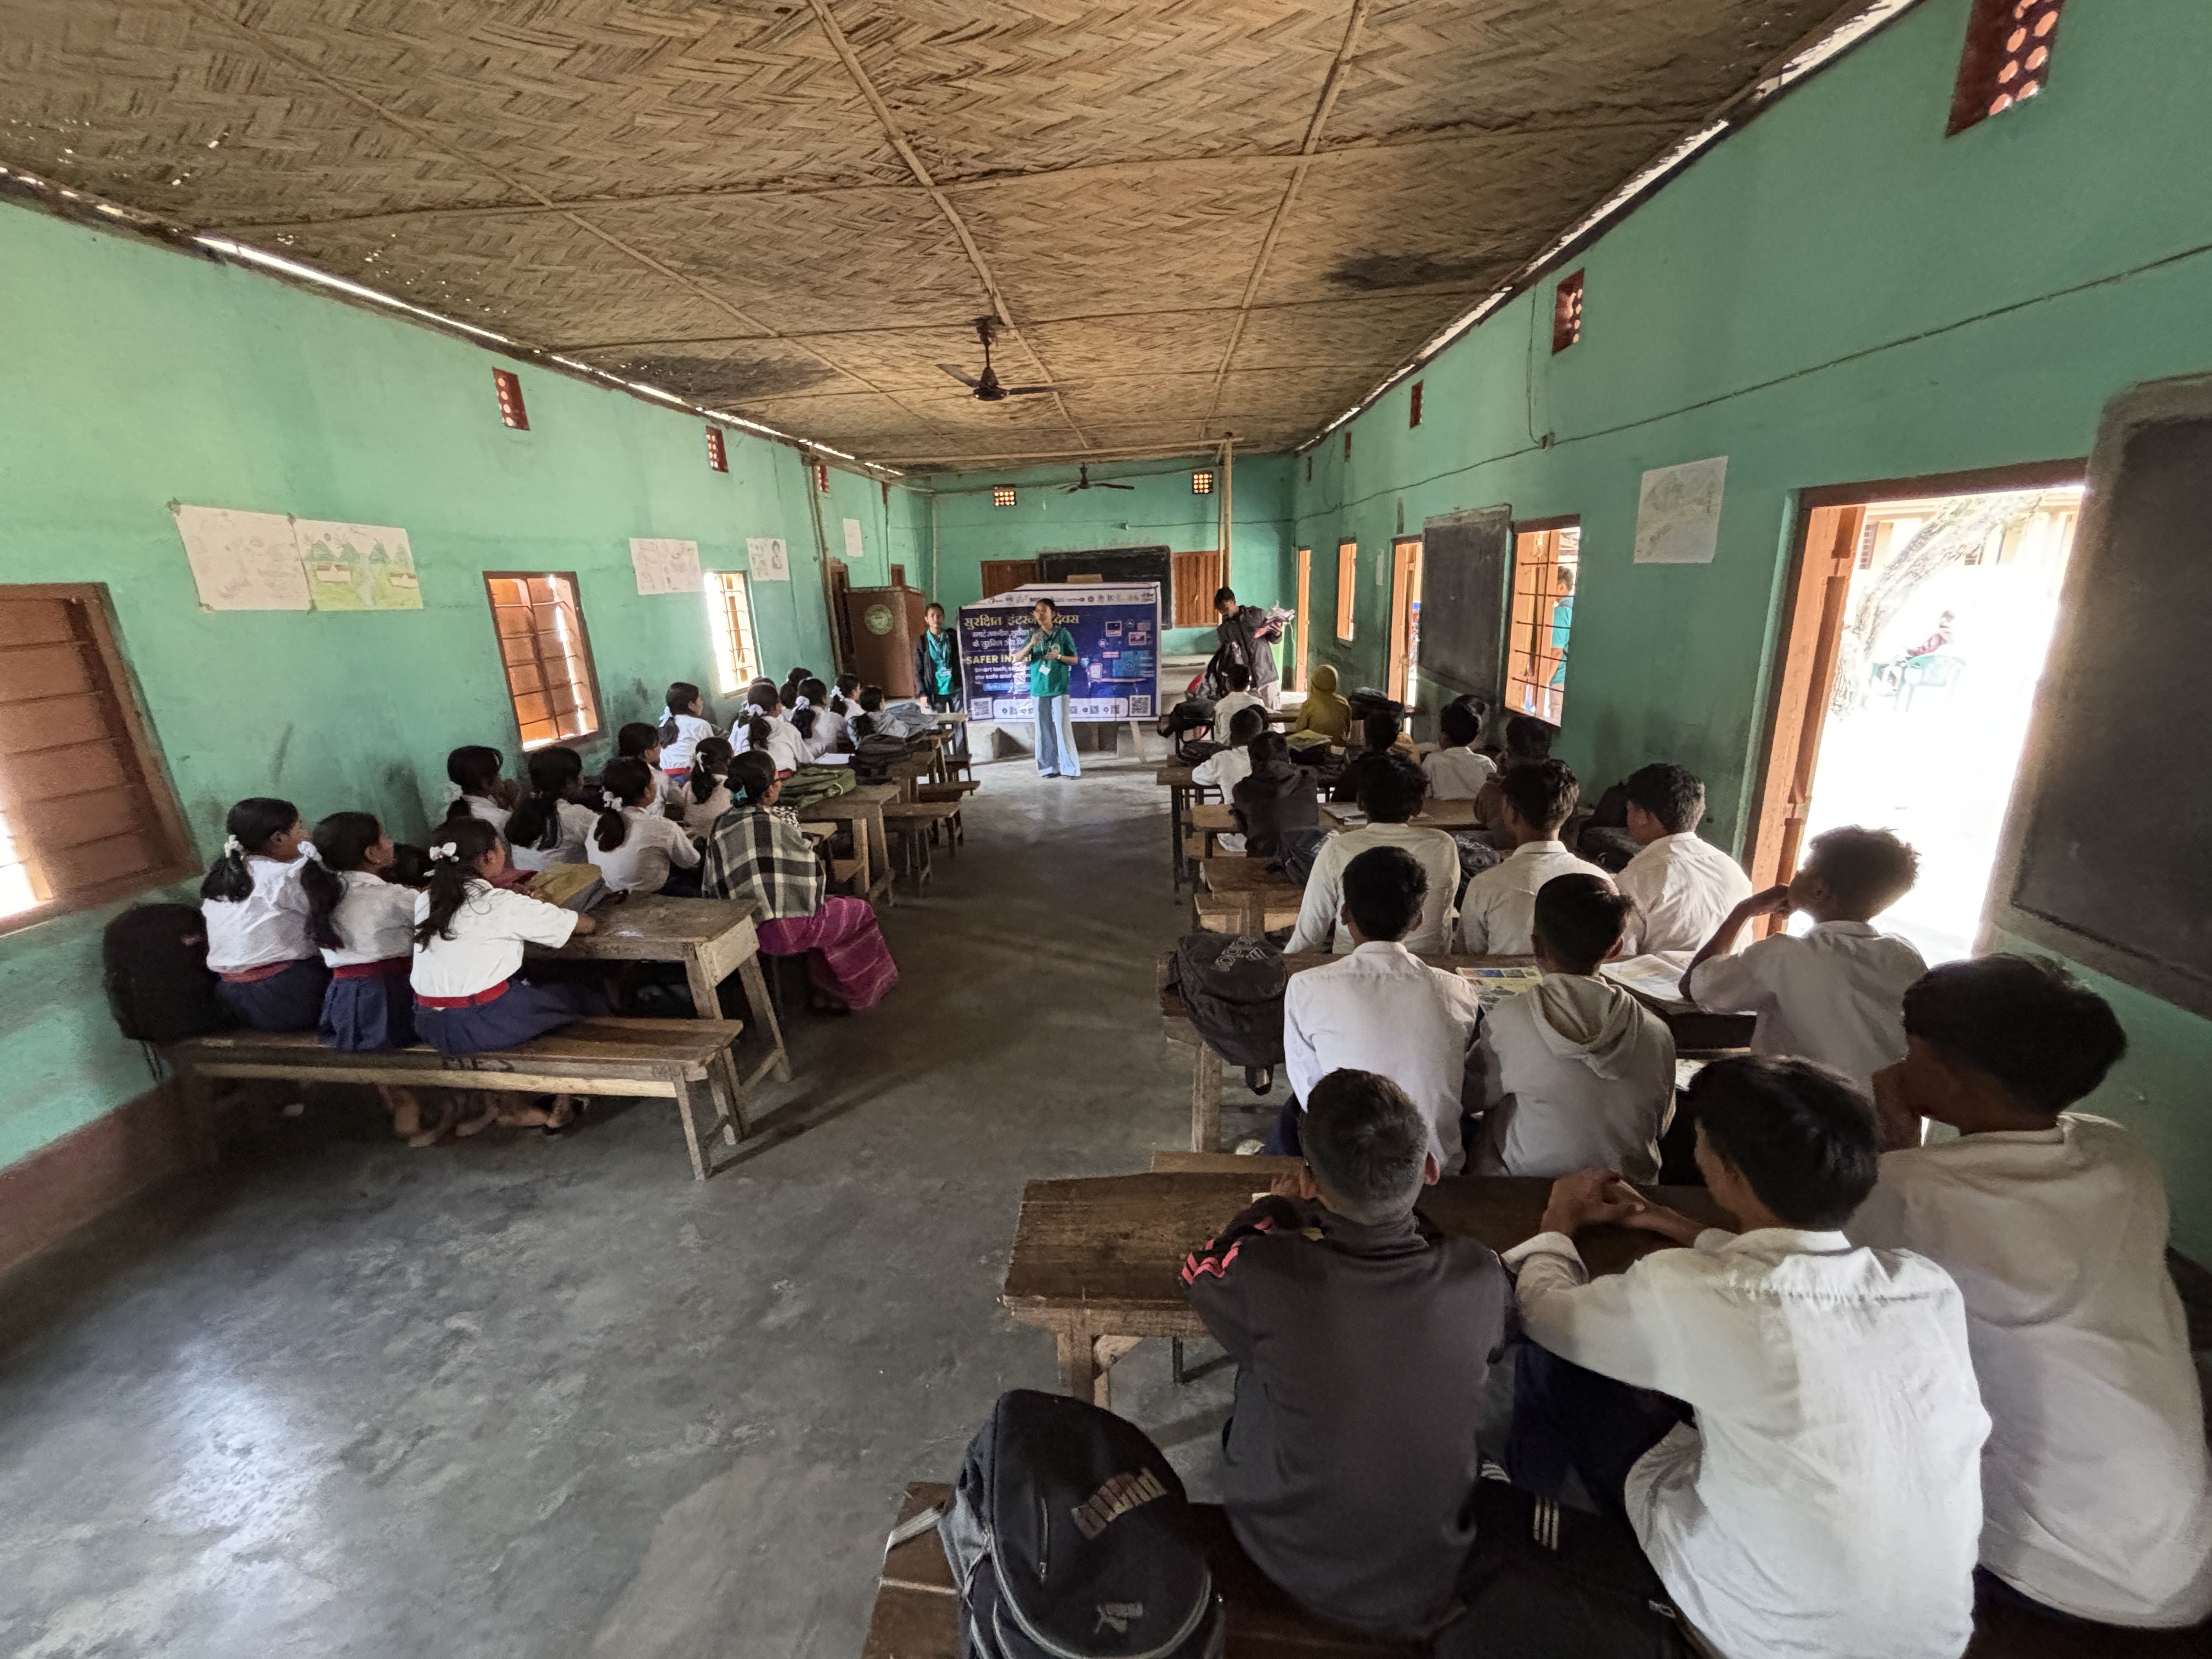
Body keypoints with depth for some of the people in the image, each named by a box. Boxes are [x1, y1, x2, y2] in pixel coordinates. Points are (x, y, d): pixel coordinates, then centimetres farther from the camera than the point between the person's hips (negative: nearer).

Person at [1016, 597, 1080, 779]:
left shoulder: (1063, 634, 2)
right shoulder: (1034, 635, 8)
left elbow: (1075, 659, 6)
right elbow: (1017, 658, 1)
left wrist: (1059, 656, -13)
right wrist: (1031, 645, -15)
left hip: (1059, 688, -2)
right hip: (1039, 688, 3)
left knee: (1062, 728, -4)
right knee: (1044, 728, 5)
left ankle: (1069, 768, 1)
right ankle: (1048, 767, 12)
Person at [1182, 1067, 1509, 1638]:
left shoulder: (1264, 1276, -33)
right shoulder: (1479, 1277, -26)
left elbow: (1200, 1271, -9)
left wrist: (1277, 1210, 5)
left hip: (1292, 1569, -1)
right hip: (1430, 1586, 2)